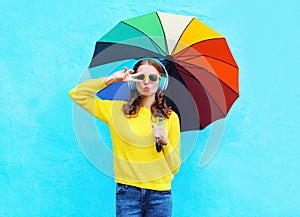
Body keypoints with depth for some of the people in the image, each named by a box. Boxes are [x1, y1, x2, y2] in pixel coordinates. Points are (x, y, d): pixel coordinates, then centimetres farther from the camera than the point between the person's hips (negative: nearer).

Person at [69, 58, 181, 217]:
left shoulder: (170, 117, 4)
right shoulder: (117, 110, 5)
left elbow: (175, 167, 5)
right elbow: (77, 94, 2)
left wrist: (165, 143, -14)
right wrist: (111, 79, -6)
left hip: (159, 193, 1)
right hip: (127, 191, 0)